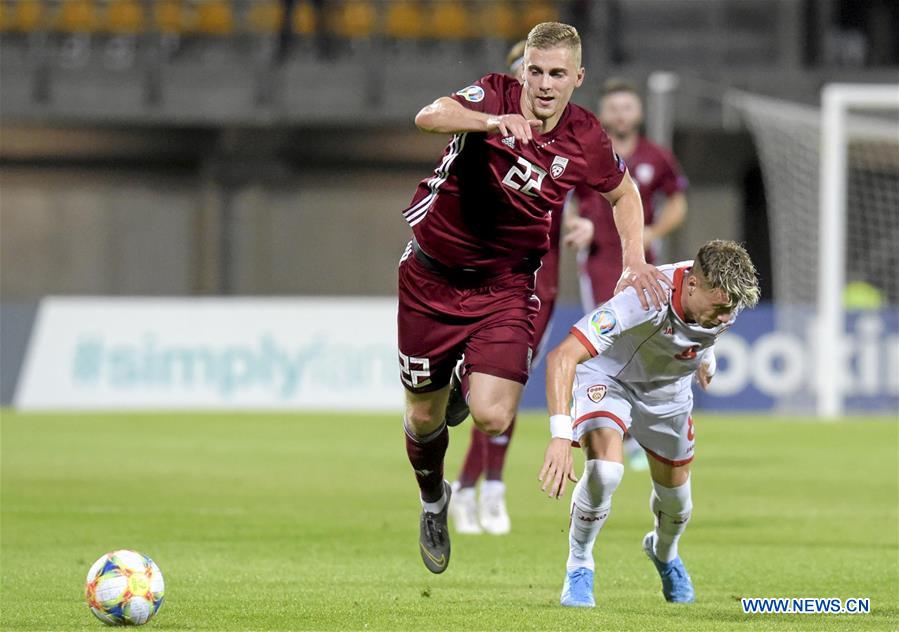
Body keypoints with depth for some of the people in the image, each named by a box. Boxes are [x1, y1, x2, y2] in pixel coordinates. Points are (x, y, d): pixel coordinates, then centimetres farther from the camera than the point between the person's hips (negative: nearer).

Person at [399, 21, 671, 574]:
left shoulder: (586, 139, -9)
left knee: (492, 417, -18)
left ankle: (467, 379, 20)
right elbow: (429, 117, -37)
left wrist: (635, 260, -2)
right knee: (424, 417, 9)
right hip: (433, 274, -1)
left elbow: (623, 193, 12)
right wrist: (490, 121, -54)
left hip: (505, 284, 1)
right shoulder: (495, 97, -16)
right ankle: (433, 502, 42)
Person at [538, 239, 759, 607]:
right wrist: (561, 436, -57)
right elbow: (562, 356, -48)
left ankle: (664, 553, 52)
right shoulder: (645, 298, -44)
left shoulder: (726, 295, -25)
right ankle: (578, 567, -6)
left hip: (669, 389, 5)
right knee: (605, 469, -31)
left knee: (675, 499, 15)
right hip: (608, 376, -5)